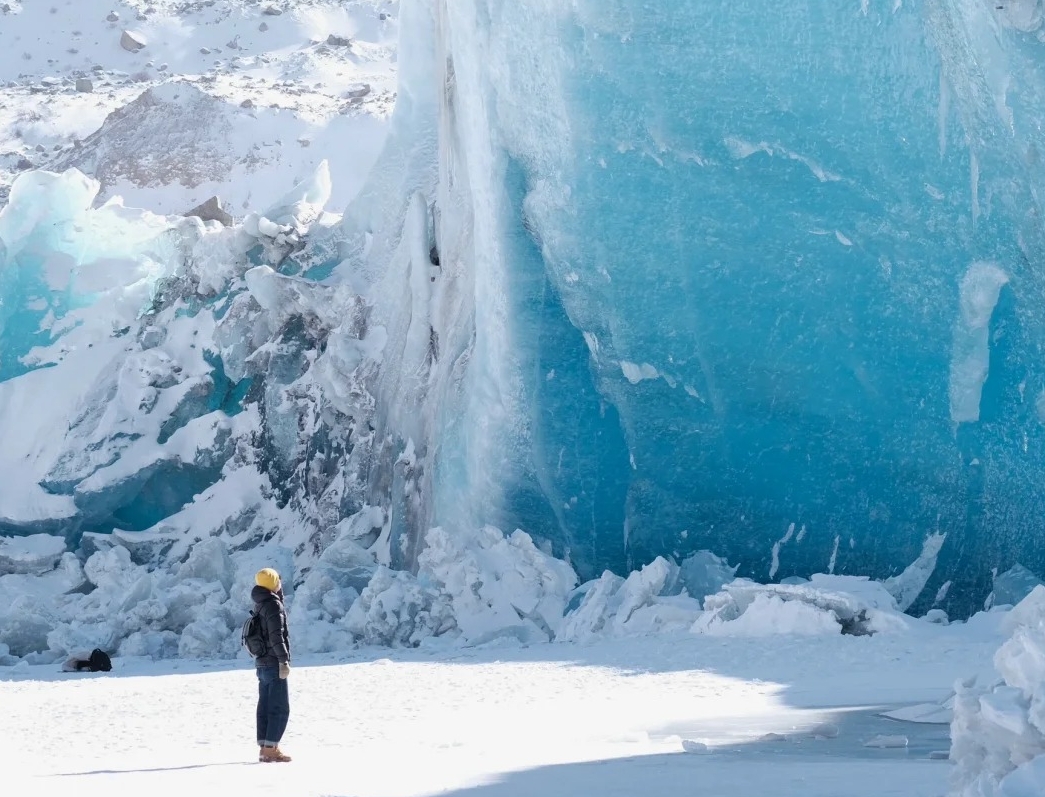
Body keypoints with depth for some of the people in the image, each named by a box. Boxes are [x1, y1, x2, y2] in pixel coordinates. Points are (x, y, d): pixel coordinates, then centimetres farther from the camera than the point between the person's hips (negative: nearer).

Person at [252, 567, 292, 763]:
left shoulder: (260, 605, 12)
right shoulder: (273, 605, -14)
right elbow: (276, 636, -21)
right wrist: (284, 661, -21)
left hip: (262, 664, 9)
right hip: (274, 664, -9)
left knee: (265, 707, 10)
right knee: (280, 709, -7)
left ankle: (265, 748, 12)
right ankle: (270, 749, -11)